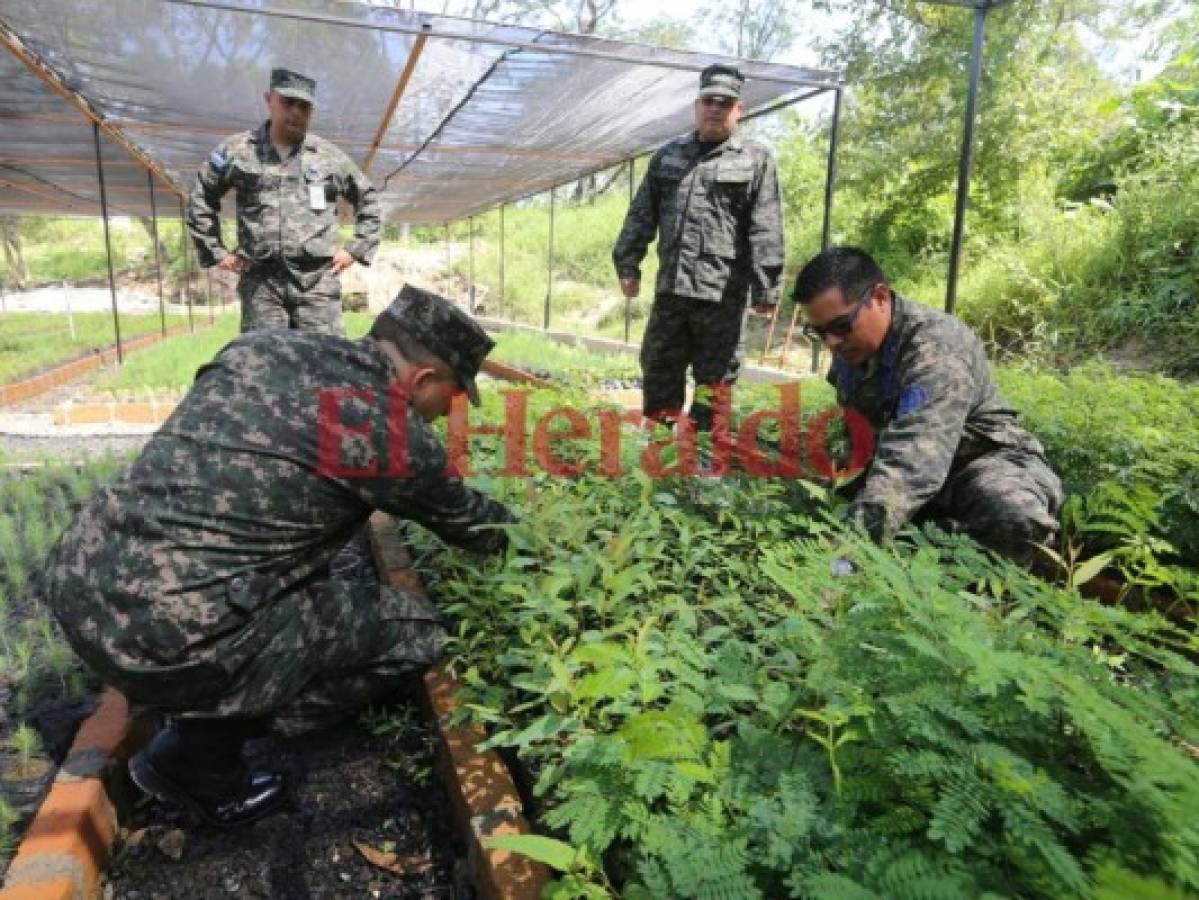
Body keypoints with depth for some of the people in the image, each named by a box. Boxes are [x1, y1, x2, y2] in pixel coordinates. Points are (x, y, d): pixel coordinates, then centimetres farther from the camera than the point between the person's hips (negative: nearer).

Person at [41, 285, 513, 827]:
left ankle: (201, 714, 24)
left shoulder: (262, 345, 8)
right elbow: (464, 521, 10)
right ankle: (197, 757, 11)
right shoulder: (394, 435, -8)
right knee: (414, 631, 4)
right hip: (164, 637, -8)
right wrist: (517, 532, 32)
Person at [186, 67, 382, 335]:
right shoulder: (237, 150, 10)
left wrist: (355, 249, 10)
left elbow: (368, 199, 20)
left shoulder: (330, 155, 11)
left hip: (318, 281, 0)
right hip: (261, 282, 1)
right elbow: (200, 200, 19)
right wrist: (217, 252, 12)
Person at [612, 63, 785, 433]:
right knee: (658, 377, 10)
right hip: (670, 290, 4)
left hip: (723, 295, -4)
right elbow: (641, 216, 15)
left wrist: (766, 288, -13)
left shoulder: (756, 160, 2)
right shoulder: (668, 156, 16)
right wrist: (627, 264, 8)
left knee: (714, 383, 4)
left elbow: (766, 232, -6)